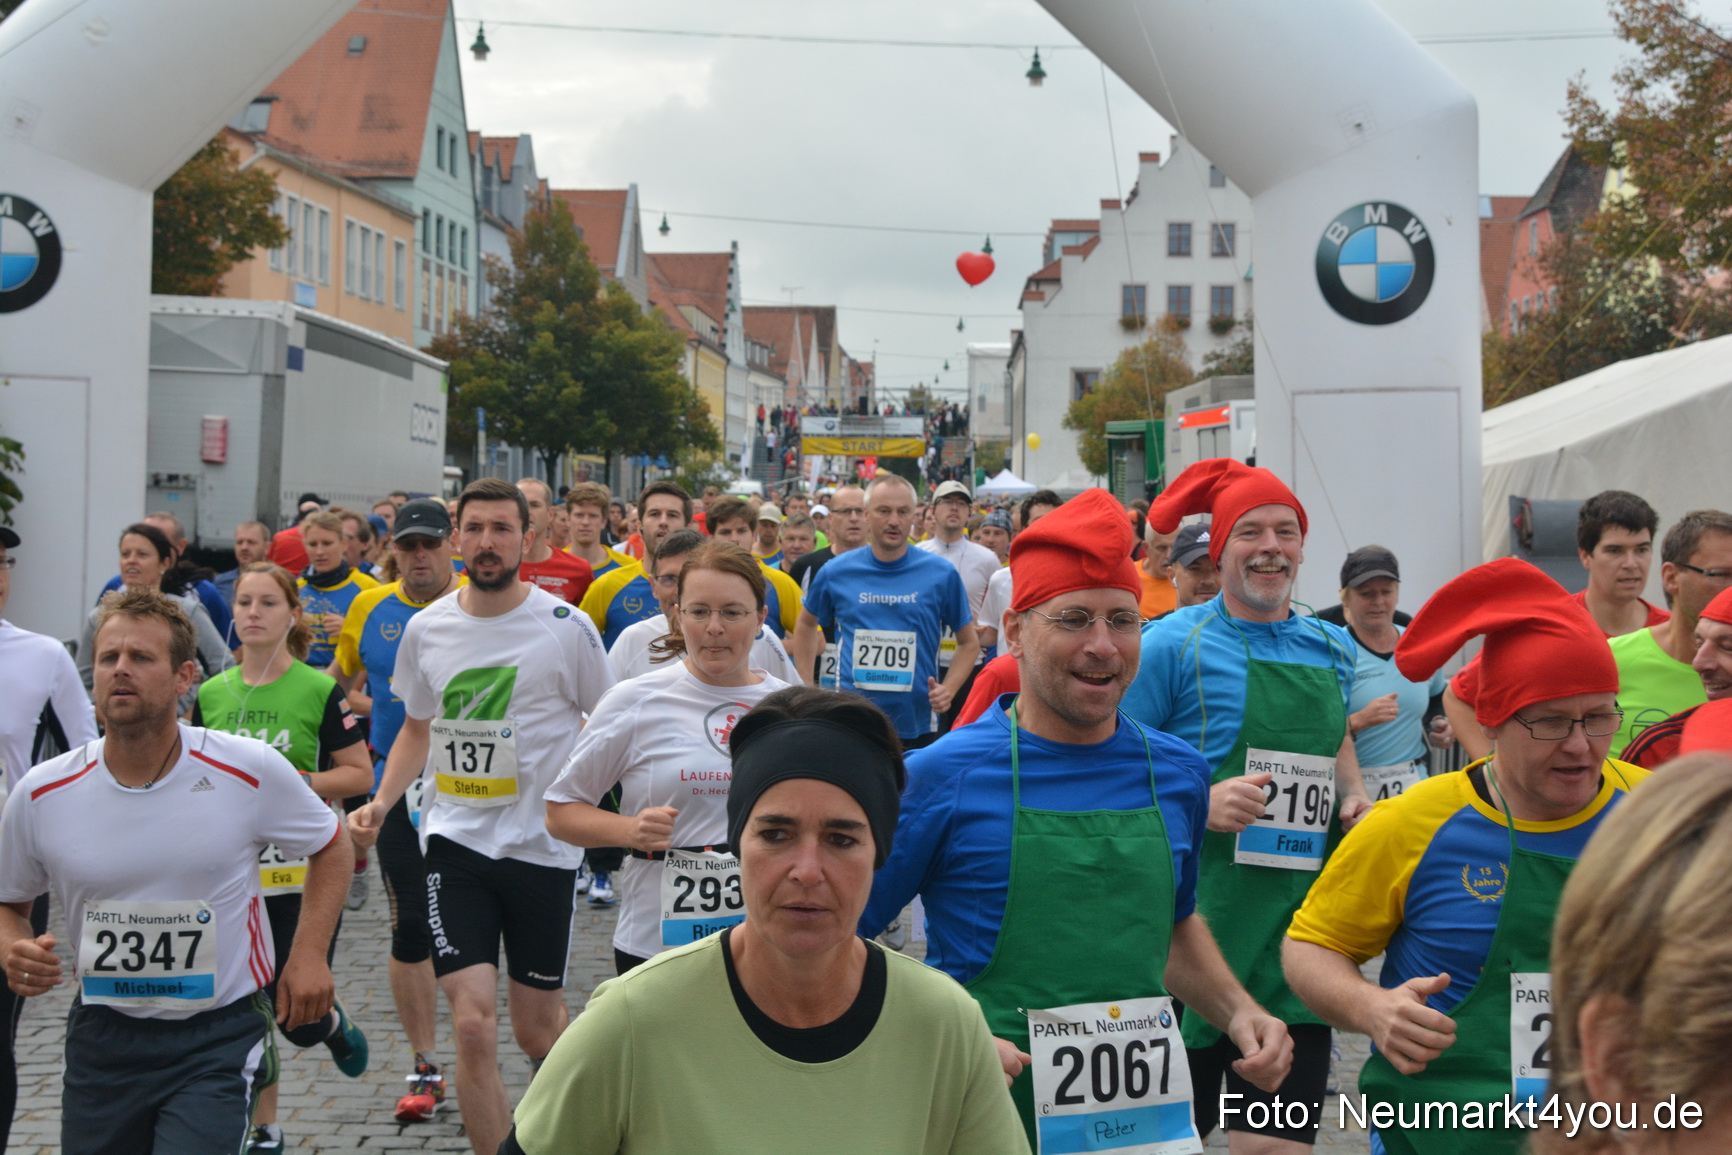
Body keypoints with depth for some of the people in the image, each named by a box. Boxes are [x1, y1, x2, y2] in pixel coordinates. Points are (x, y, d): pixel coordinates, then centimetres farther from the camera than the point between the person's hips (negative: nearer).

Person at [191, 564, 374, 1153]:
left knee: (300, 1016, -1)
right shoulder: (212, 693, 5)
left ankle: (335, 1024, 36)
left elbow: (360, 774, -4)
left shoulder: (318, 689, -6)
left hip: (303, 870, -3)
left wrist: (296, 781, -16)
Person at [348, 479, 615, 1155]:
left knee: (536, 1027, 10)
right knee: (473, 1024, -10)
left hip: (544, 844, -2)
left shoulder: (565, 626, -6)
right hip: (456, 844, 2)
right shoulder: (426, 629, 4)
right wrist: (380, 803, 3)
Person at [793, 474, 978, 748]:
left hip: (916, 725, 0)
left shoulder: (942, 574, -1)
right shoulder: (836, 572, 2)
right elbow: (806, 625, 19)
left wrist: (948, 689, -8)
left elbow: (969, 643, 8)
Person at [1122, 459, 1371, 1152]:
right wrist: (1202, 803, -20)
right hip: (1197, 918, -4)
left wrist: (1355, 798, 8)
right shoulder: (1174, 643, -6)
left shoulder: (1331, 648, 10)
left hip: (1299, 919, 4)